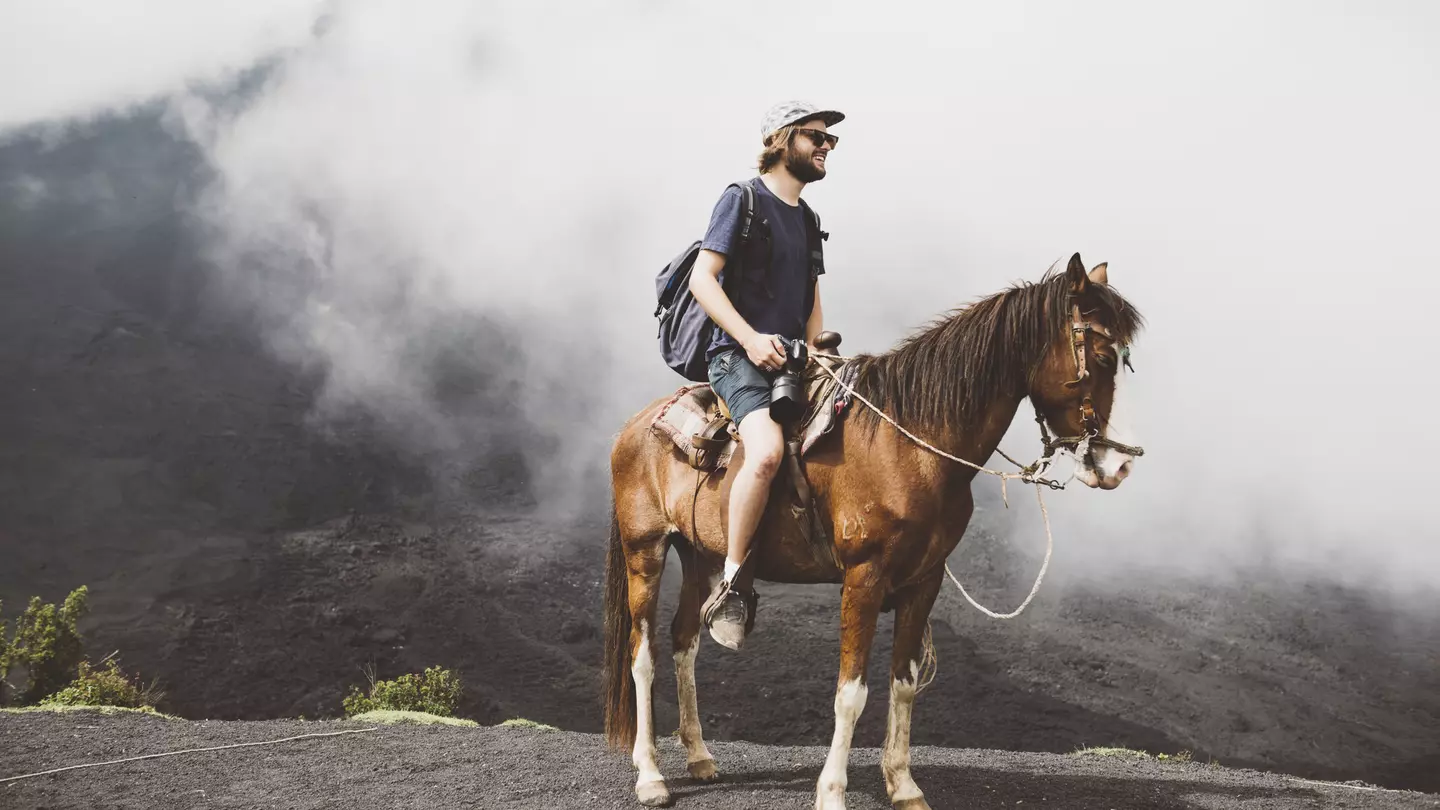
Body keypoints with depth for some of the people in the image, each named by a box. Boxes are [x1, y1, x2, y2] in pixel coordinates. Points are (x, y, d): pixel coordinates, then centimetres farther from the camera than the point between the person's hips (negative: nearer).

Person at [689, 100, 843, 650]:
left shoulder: (806, 219, 21)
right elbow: (701, 279, -10)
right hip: (738, 357, -8)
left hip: (793, 360, 8)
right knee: (768, 450, -33)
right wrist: (751, 338, -19)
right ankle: (730, 587, -24)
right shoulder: (743, 199, -1)